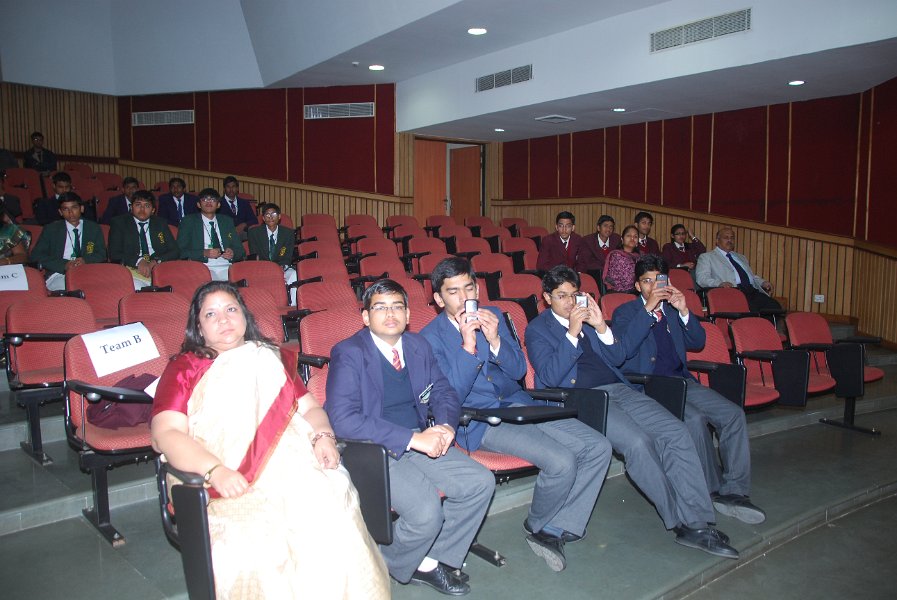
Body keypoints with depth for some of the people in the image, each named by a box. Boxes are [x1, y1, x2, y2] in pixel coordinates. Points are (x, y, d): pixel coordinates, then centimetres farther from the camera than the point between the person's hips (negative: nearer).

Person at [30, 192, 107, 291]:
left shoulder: (94, 228, 16)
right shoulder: (51, 230, 13)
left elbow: (102, 254, 11)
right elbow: (36, 255, 5)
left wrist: (85, 261, -13)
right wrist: (64, 265, -12)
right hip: (59, 275, -2)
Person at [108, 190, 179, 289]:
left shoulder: (161, 223, 20)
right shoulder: (119, 222, 13)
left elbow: (175, 251, 11)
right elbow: (114, 255, 2)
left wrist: (156, 261, -10)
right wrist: (138, 261, -15)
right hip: (132, 270, -3)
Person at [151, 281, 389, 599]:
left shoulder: (268, 359, 24)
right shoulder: (183, 369, 11)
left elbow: (310, 408, 21)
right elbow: (165, 434, -3)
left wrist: (323, 437, -3)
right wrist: (215, 471, -20)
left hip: (292, 463, 3)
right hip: (231, 485, -2)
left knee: (330, 513, -27)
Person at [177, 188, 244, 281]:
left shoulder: (227, 221, 22)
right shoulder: (188, 221, 12)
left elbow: (240, 249, 20)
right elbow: (180, 251, 2)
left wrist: (233, 253, -4)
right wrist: (204, 253, -13)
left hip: (227, 267, 3)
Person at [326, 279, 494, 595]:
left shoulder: (418, 346, 9)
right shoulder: (348, 354, -12)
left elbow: (445, 393, 12)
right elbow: (343, 419, -23)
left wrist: (445, 426, -13)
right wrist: (413, 438, -28)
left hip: (421, 443, 7)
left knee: (481, 483, -9)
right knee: (427, 513, -25)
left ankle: (431, 561, 9)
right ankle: (389, 565, 9)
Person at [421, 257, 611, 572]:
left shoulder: (493, 315, 10)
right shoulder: (431, 338, -5)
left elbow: (519, 371, 6)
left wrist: (495, 341, -14)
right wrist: (468, 345, -24)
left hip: (518, 403, 7)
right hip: (478, 421, -6)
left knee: (598, 447, -7)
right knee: (561, 462, -25)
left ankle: (556, 529, 3)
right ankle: (537, 525, 6)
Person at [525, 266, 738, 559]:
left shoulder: (588, 315, 22)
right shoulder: (537, 329, 6)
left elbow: (618, 358, 15)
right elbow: (550, 376, -8)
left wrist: (601, 327, -2)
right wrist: (572, 333, -15)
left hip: (619, 389, 6)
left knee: (677, 432, -15)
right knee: (638, 442, -29)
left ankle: (698, 522, -13)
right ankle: (682, 521, -12)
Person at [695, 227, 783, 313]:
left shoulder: (741, 257, 35)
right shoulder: (706, 257, 15)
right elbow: (701, 278, 1)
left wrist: (763, 282, 12)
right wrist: (719, 283, -19)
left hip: (752, 291, 6)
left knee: (774, 306, -24)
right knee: (752, 308, -36)